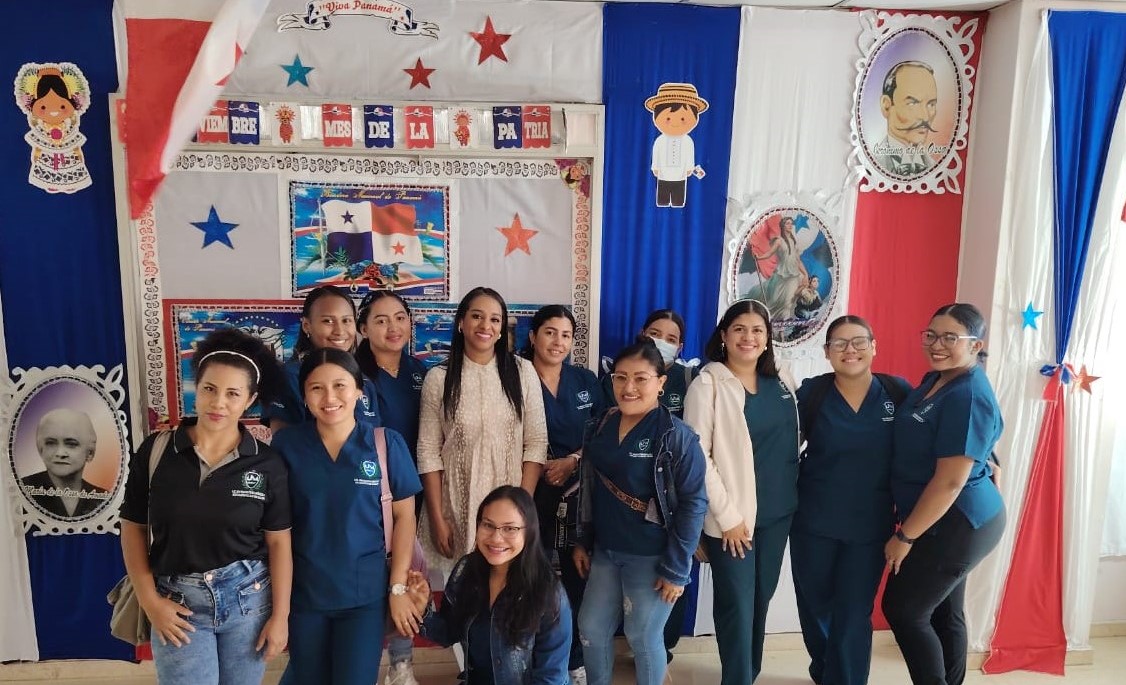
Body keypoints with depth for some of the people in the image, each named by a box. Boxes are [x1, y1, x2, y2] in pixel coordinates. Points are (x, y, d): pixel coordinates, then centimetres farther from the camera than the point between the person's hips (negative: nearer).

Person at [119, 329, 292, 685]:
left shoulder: (268, 464, -7)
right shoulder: (155, 451, -6)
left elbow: (279, 542, -4)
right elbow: (133, 528, 1)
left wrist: (280, 615, -4)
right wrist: (150, 601, -5)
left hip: (248, 599, 1)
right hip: (177, 602, 0)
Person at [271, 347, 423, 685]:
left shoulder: (386, 443, -9)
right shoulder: (286, 443, -7)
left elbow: (404, 517, -4)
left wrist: (398, 587, -6)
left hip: (365, 591, -1)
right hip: (303, 589, 2)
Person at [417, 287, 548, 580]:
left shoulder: (522, 372, 0)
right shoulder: (438, 378, -2)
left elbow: (536, 443, -1)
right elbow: (429, 452, -1)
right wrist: (437, 519, -5)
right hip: (456, 505, 0)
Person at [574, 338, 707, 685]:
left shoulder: (677, 436, -16)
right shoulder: (600, 428, 3)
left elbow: (693, 504, -15)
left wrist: (676, 568, -15)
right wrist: (582, 541, 12)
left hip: (651, 557, -5)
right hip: (604, 551, 6)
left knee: (644, 638, 9)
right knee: (591, 629, 14)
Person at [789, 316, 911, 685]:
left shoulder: (898, 391, -6)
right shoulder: (810, 392, -8)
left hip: (871, 525, -1)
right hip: (813, 521, 1)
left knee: (853, 615, 4)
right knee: (814, 605, 17)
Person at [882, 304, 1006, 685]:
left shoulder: (969, 397, -23)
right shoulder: (934, 380, 6)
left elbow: (950, 481, -25)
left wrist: (905, 536, -18)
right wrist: (906, 521, 14)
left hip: (956, 525, -9)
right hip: (949, 522, 9)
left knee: (903, 610, 1)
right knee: (944, 613, 19)